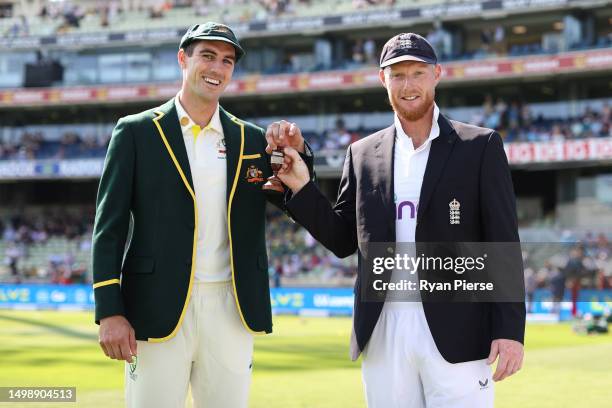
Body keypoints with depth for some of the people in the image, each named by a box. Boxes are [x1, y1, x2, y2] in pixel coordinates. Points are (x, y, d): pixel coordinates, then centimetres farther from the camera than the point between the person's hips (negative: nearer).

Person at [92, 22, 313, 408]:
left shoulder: (252, 140, 11)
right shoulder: (137, 132, 2)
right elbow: (109, 226, -1)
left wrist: (297, 152, -7)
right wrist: (109, 312, -9)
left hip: (232, 313, 3)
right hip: (159, 312, -3)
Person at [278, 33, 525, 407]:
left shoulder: (479, 147, 1)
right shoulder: (363, 155, 12)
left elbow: (503, 245, -2)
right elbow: (343, 240, 14)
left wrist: (510, 330, -10)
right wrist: (302, 187, 0)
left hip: (456, 334, -4)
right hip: (383, 334, 4)